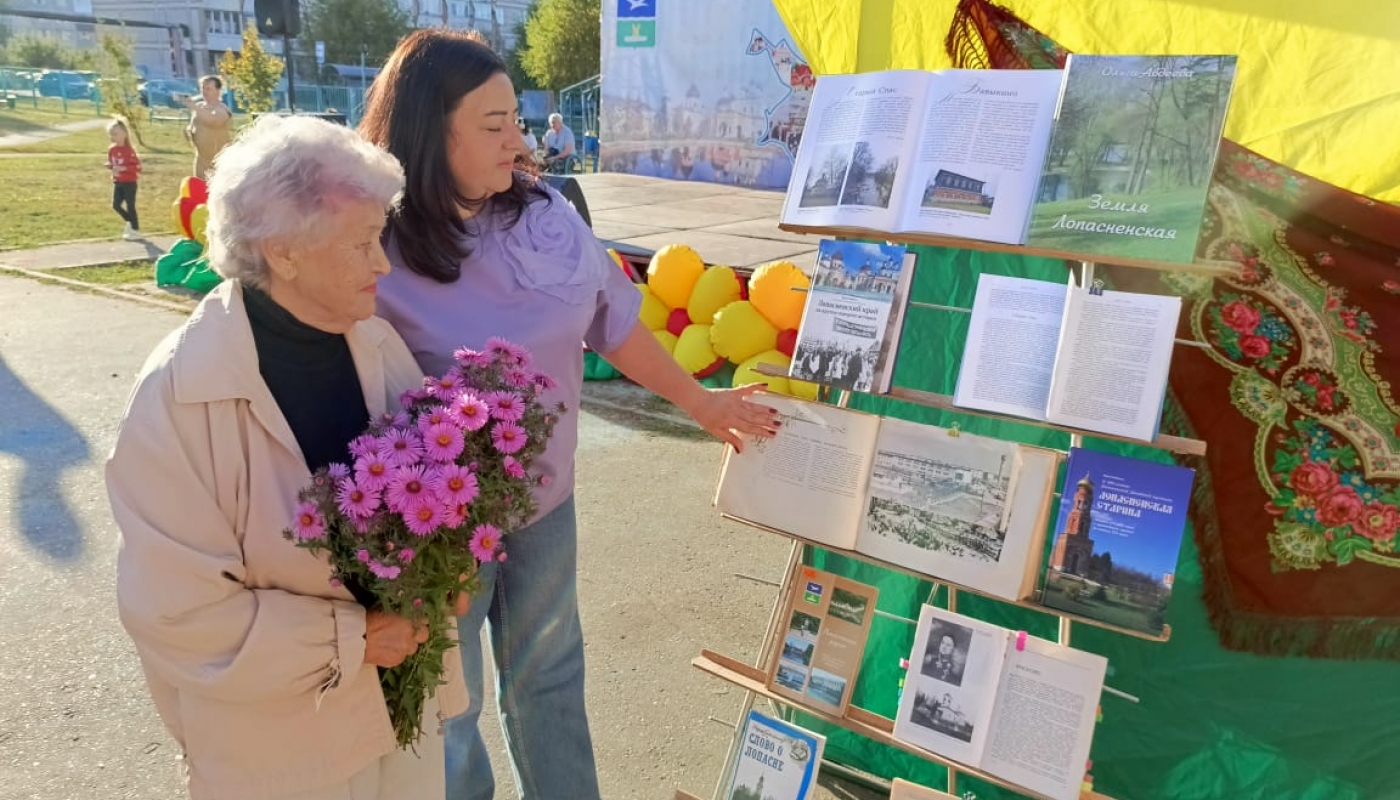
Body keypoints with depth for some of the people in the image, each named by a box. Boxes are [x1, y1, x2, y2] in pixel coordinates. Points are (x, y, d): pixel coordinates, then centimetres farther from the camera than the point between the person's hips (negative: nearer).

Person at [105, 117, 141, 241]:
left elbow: (137, 167, -20)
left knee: (130, 206, -2)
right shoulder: (112, 149, 4)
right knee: (116, 205, 7)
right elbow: (111, 163, 16)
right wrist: (110, 166, -7)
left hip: (129, 183, -7)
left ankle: (136, 230, 9)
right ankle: (130, 222, 28)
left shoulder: (129, 150, -17)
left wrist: (123, 168, -28)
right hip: (118, 183, 7)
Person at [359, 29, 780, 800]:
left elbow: (615, 321, 5)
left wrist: (700, 401, 13)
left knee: (549, 675, 24)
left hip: (545, 498, 5)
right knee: (447, 708, 16)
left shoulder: (545, 214, -5)